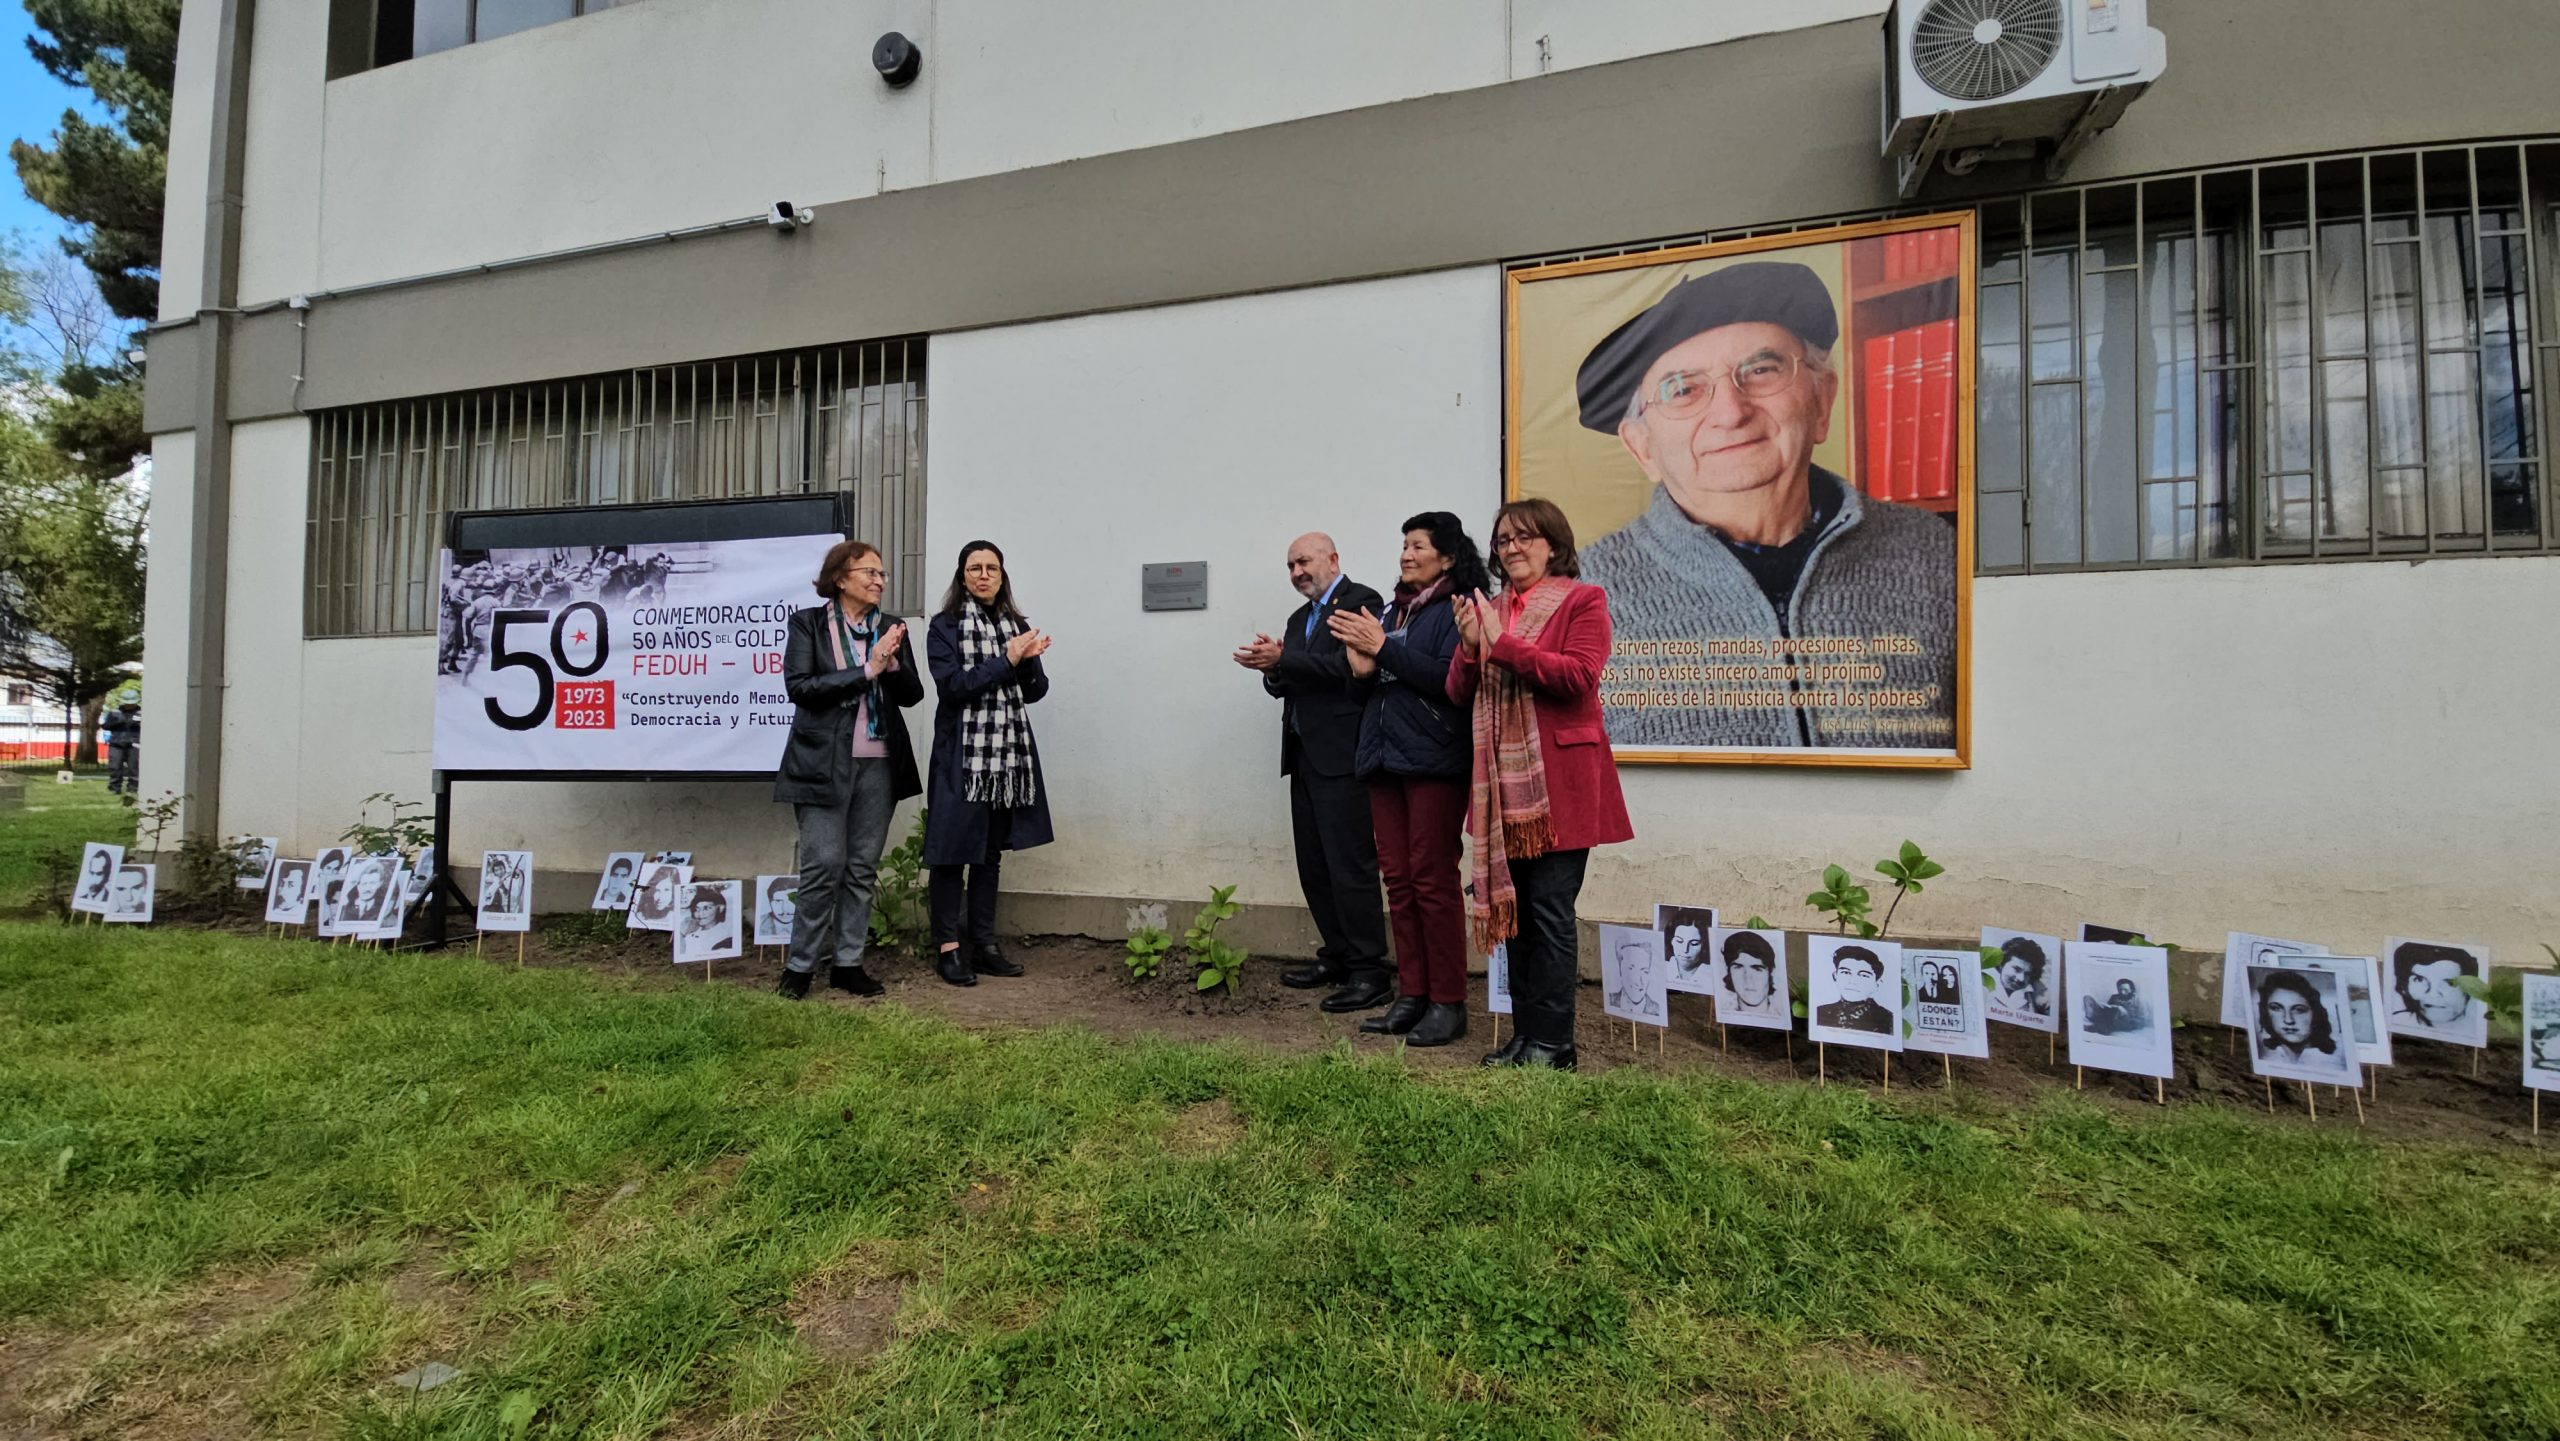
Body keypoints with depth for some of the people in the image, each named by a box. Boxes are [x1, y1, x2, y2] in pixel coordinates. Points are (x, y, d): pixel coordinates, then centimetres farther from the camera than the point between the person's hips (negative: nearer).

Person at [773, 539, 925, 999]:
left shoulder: (889, 628, 11)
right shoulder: (808, 623, 1)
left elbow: (912, 694, 8)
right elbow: (799, 686, -10)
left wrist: (891, 663, -11)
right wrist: (865, 671, -15)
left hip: (878, 763, 4)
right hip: (824, 763, -4)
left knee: (863, 869, 7)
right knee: (824, 866, -4)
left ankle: (847, 962, 18)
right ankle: (800, 963, 13)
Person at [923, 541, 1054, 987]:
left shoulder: (1017, 626, 13)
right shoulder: (945, 627, 1)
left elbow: (1035, 692, 10)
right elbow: (951, 685, -11)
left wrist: (1029, 661, -10)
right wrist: (1006, 661, -13)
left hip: (1008, 753, 4)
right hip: (961, 754, -4)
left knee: (991, 851, 10)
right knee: (954, 849, -1)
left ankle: (984, 945, 19)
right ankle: (948, 947, 9)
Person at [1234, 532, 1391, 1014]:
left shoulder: (1362, 601, -4)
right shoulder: (1298, 618, 22)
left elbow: (1348, 668, -18)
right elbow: (1289, 685, 16)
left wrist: (1282, 658, -20)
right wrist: (1271, 668, -5)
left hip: (1341, 756, -9)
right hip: (1305, 756, 9)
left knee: (1350, 864, -7)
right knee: (1313, 864, 12)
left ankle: (1369, 973, 2)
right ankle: (1336, 957, 24)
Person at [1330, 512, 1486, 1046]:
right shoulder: (1392, 611, 18)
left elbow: (1448, 678, -19)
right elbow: (1367, 689, 20)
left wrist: (1383, 647, -16)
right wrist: (1362, 671, -2)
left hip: (1434, 762, -7)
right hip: (1385, 760, 8)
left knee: (1432, 879, -4)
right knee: (1398, 880, 9)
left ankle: (1448, 1003, 8)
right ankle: (1412, 997, 19)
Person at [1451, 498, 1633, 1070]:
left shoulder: (1583, 600, 0)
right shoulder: (1489, 610, 16)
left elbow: (1579, 676, -15)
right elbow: (1460, 696, 13)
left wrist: (1503, 644, -16)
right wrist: (1468, 648, -6)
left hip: (1559, 780, -5)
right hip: (1504, 783, 6)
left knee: (1550, 911, -4)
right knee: (1516, 910, 10)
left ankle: (1551, 1043, 8)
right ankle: (1525, 1033, 20)